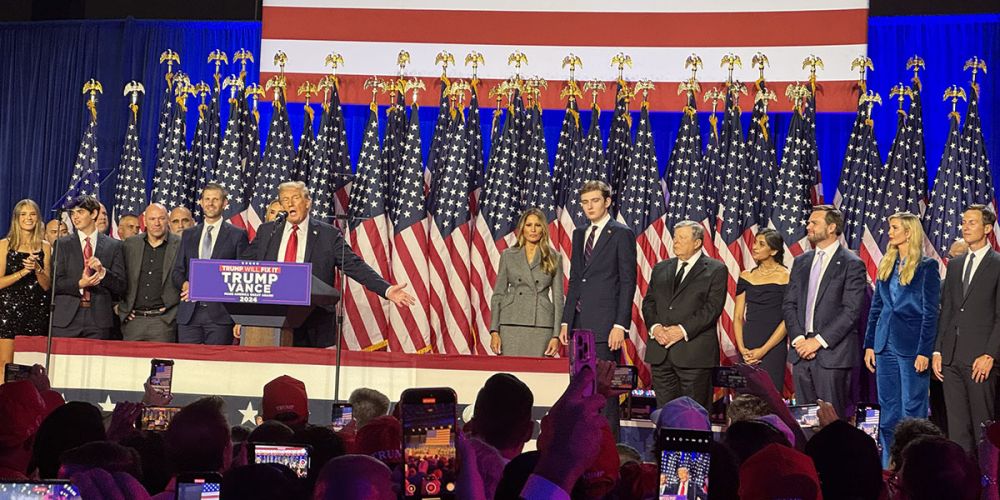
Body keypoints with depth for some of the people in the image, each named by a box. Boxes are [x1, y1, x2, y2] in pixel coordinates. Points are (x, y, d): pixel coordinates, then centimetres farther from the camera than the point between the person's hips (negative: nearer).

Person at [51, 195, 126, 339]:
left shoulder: (113, 246, 8)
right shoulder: (62, 244, 10)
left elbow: (120, 287, 4)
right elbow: (55, 283, 2)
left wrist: (102, 271, -12)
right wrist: (79, 284, -14)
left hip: (98, 321, -1)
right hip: (66, 319, 1)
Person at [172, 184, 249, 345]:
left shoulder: (237, 235, 5)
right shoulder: (188, 235, 18)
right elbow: (177, 271, 18)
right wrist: (185, 284, -5)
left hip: (220, 314, -3)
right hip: (189, 313, 3)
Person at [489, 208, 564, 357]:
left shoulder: (554, 258, 9)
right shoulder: (508, 255, 10)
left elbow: (558, 298, 7)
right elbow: (498, 294, 9)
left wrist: (556, 335, -2)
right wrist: (494, 331, -1)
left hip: (541, 327, 0)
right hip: (511, 325, 0)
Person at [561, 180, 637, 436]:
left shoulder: (622, 234, -2)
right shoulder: (579, 234, 18)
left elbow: (628, 282, -7)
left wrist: (620, 325, -14)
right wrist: (566, 321, 13)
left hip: (604, 324, -6)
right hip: (579, 324, 6)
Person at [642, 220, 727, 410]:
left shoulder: (715, 270, 2)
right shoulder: (661, 269, 19)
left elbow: (712, 307, -8)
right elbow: (648, 302, 14)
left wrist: (683, 330, -16)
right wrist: (655, 327, -6)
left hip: (695, 352, -5)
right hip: (660, 351, 5)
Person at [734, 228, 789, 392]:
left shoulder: (785, 277, -4)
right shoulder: (746, 276, 10)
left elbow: (788, 320, -8)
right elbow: (738, 317, 9)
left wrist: (763, 350, -12)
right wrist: (742, 348, -5)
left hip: (773, 347, -4)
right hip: (747, 349, 4)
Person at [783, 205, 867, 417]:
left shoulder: (852, 264, -3)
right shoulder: (801, 262, 16)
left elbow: (851, 311, -10)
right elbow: (789, 304, 13)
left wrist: (818, 340, -14)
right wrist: (798, 338, -2)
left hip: (832, 353, -6)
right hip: (801, 351, 6)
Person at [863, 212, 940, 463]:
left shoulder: (927, 266, -5)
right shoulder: (886, 265, 12)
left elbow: (930, 313, -8)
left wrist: (924, 352, -14)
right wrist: (869, 344, 10)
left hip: (911, 347, -6)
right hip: (886, 345, 6)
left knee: (912, 410, 0)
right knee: (888, 412, 10)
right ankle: (887, 468, 16)